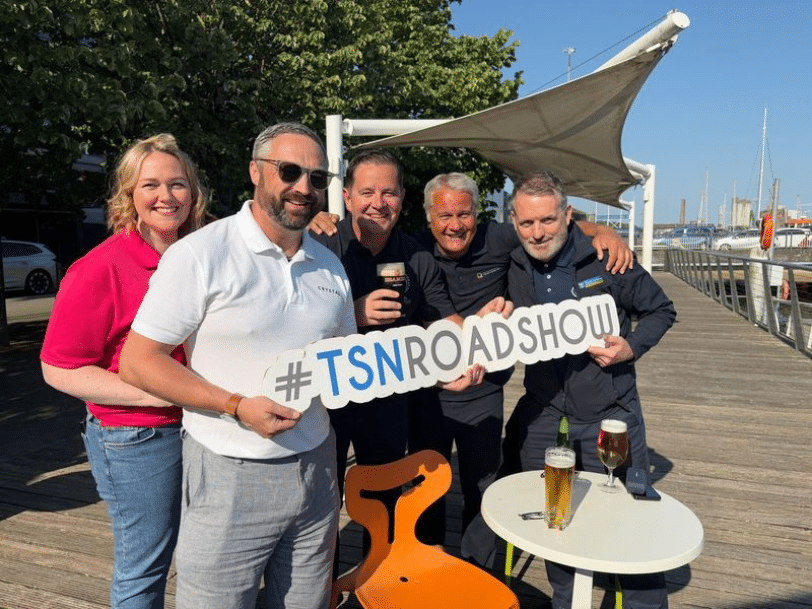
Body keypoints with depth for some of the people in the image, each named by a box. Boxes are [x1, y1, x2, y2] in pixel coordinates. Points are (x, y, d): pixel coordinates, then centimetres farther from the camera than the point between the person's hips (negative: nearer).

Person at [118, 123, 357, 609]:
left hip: (316, 467, 5)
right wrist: (237, 406, -20)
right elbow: (138, 361, -12)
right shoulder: (200, 255, -12)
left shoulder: (330, 267, 7)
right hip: (230, 477, -4)